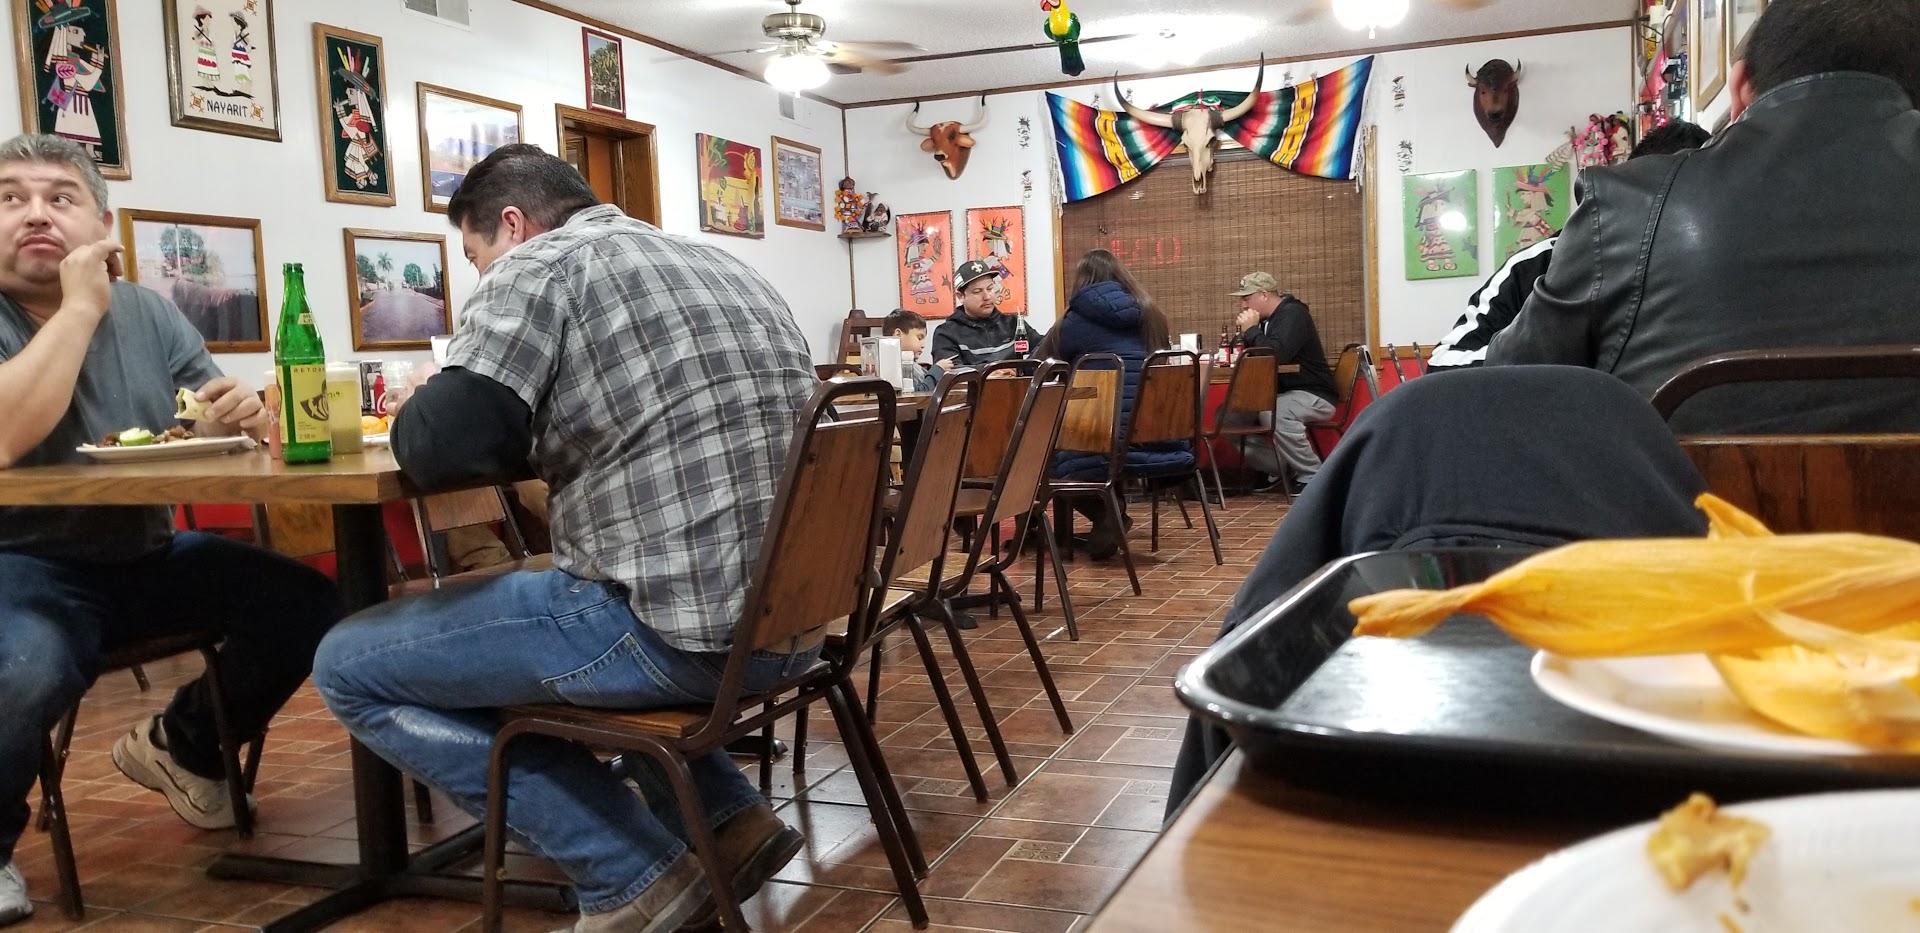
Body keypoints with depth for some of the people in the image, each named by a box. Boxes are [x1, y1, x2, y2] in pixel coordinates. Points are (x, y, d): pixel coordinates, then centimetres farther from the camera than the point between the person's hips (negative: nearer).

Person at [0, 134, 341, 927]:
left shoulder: (148, 313, 6)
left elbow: (214, 421, 4)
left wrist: (239, 415, -22)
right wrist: (78, 306, -22)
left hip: (148, 556, 6)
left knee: (312, 608, -9)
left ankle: (181, 746, 18)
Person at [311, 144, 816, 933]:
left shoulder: (540, 266, -4)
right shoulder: (721, 265, 20)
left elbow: (439, 446, -13)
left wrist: (508, 429, 9)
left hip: (683, 629, -9)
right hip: (792, 621, 9)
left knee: (351, 667, 7)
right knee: (563, 601, 36)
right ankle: (729, 820, 21)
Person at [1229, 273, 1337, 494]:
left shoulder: (1293, 314, -15)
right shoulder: (1267, 319, 13)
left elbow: (1278, 354, -30)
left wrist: (1251, 330, -17)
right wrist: (1245, 332, -1)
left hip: (1313, 395, -10)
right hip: (1281, 394, 10)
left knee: (1275, 414, -38)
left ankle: (1311, 476, -22)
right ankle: (1277, 471, 2)